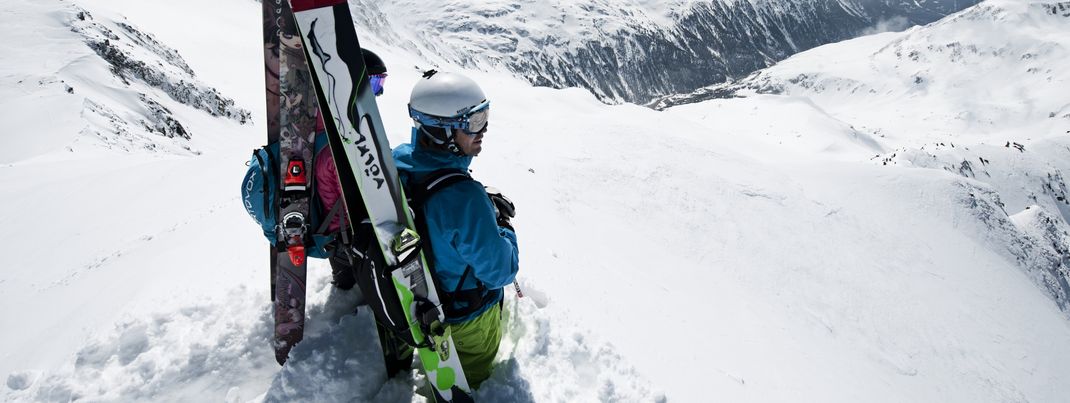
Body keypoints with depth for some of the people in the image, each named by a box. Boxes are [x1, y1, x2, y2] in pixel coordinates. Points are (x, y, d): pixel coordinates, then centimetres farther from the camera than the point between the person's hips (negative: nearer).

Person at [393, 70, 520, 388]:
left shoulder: (397, 161, -15)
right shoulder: (464, 196, -40)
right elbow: (500, 272, -28)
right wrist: (503, 225, -11)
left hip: (417, 300, 7)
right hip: (468, 319, -7)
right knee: (471, 379, 24)